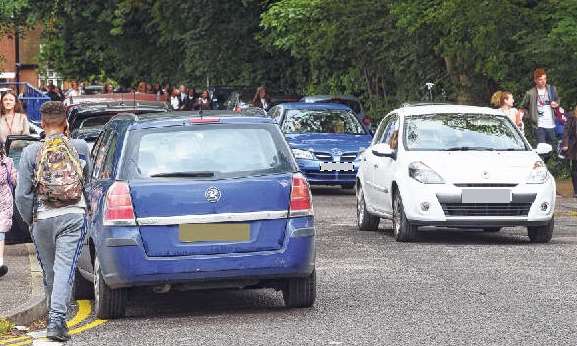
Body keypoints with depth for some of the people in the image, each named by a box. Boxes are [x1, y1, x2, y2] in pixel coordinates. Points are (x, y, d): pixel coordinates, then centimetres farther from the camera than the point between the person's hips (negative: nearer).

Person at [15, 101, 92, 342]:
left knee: (49, 271, 14)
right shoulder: (80, 148, 1)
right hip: (74, 216, 0)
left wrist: (29, 220, 9)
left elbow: (22, 194, -4)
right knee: (65, 269, -5)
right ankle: (57, 320, -18)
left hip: (43, 219, 0)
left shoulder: (31, 152, -4)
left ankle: (54, 318, 27)